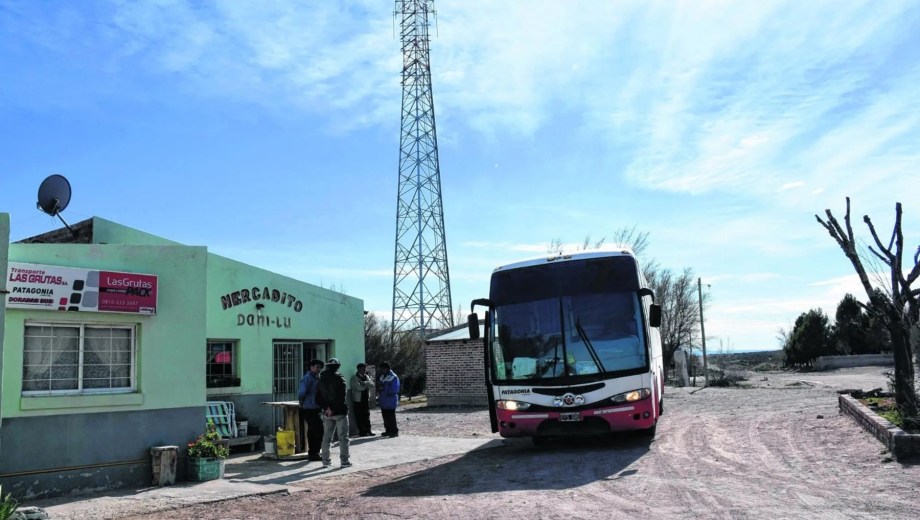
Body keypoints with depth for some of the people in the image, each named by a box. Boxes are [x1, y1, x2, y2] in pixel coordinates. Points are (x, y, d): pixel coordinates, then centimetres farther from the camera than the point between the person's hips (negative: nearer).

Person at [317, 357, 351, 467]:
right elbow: (342, 397, -18)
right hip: (340, 412, -5)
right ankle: (344, 461, 1)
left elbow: (318, 398, 5)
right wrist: (333, 408, -12)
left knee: (326, 437, 11)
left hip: (327, 413, 5)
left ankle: (325, 460, 13)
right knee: (343, 437, 1)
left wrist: (325, 408, -3)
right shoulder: (339, 379, -10)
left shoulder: (321, 380, 7)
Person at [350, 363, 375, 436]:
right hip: (358, 400, -6)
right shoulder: (354, 378, -7)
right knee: (359, 417, -1)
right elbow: (359, 388, -19)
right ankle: (362, 432, 4)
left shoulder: (366, 376, 14)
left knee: (367, 415, 6)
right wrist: (366, 384, -5)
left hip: (366, 399, 6)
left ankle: (368, 431, 11)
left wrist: (363, 383, -18)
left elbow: (371, 383, -3)